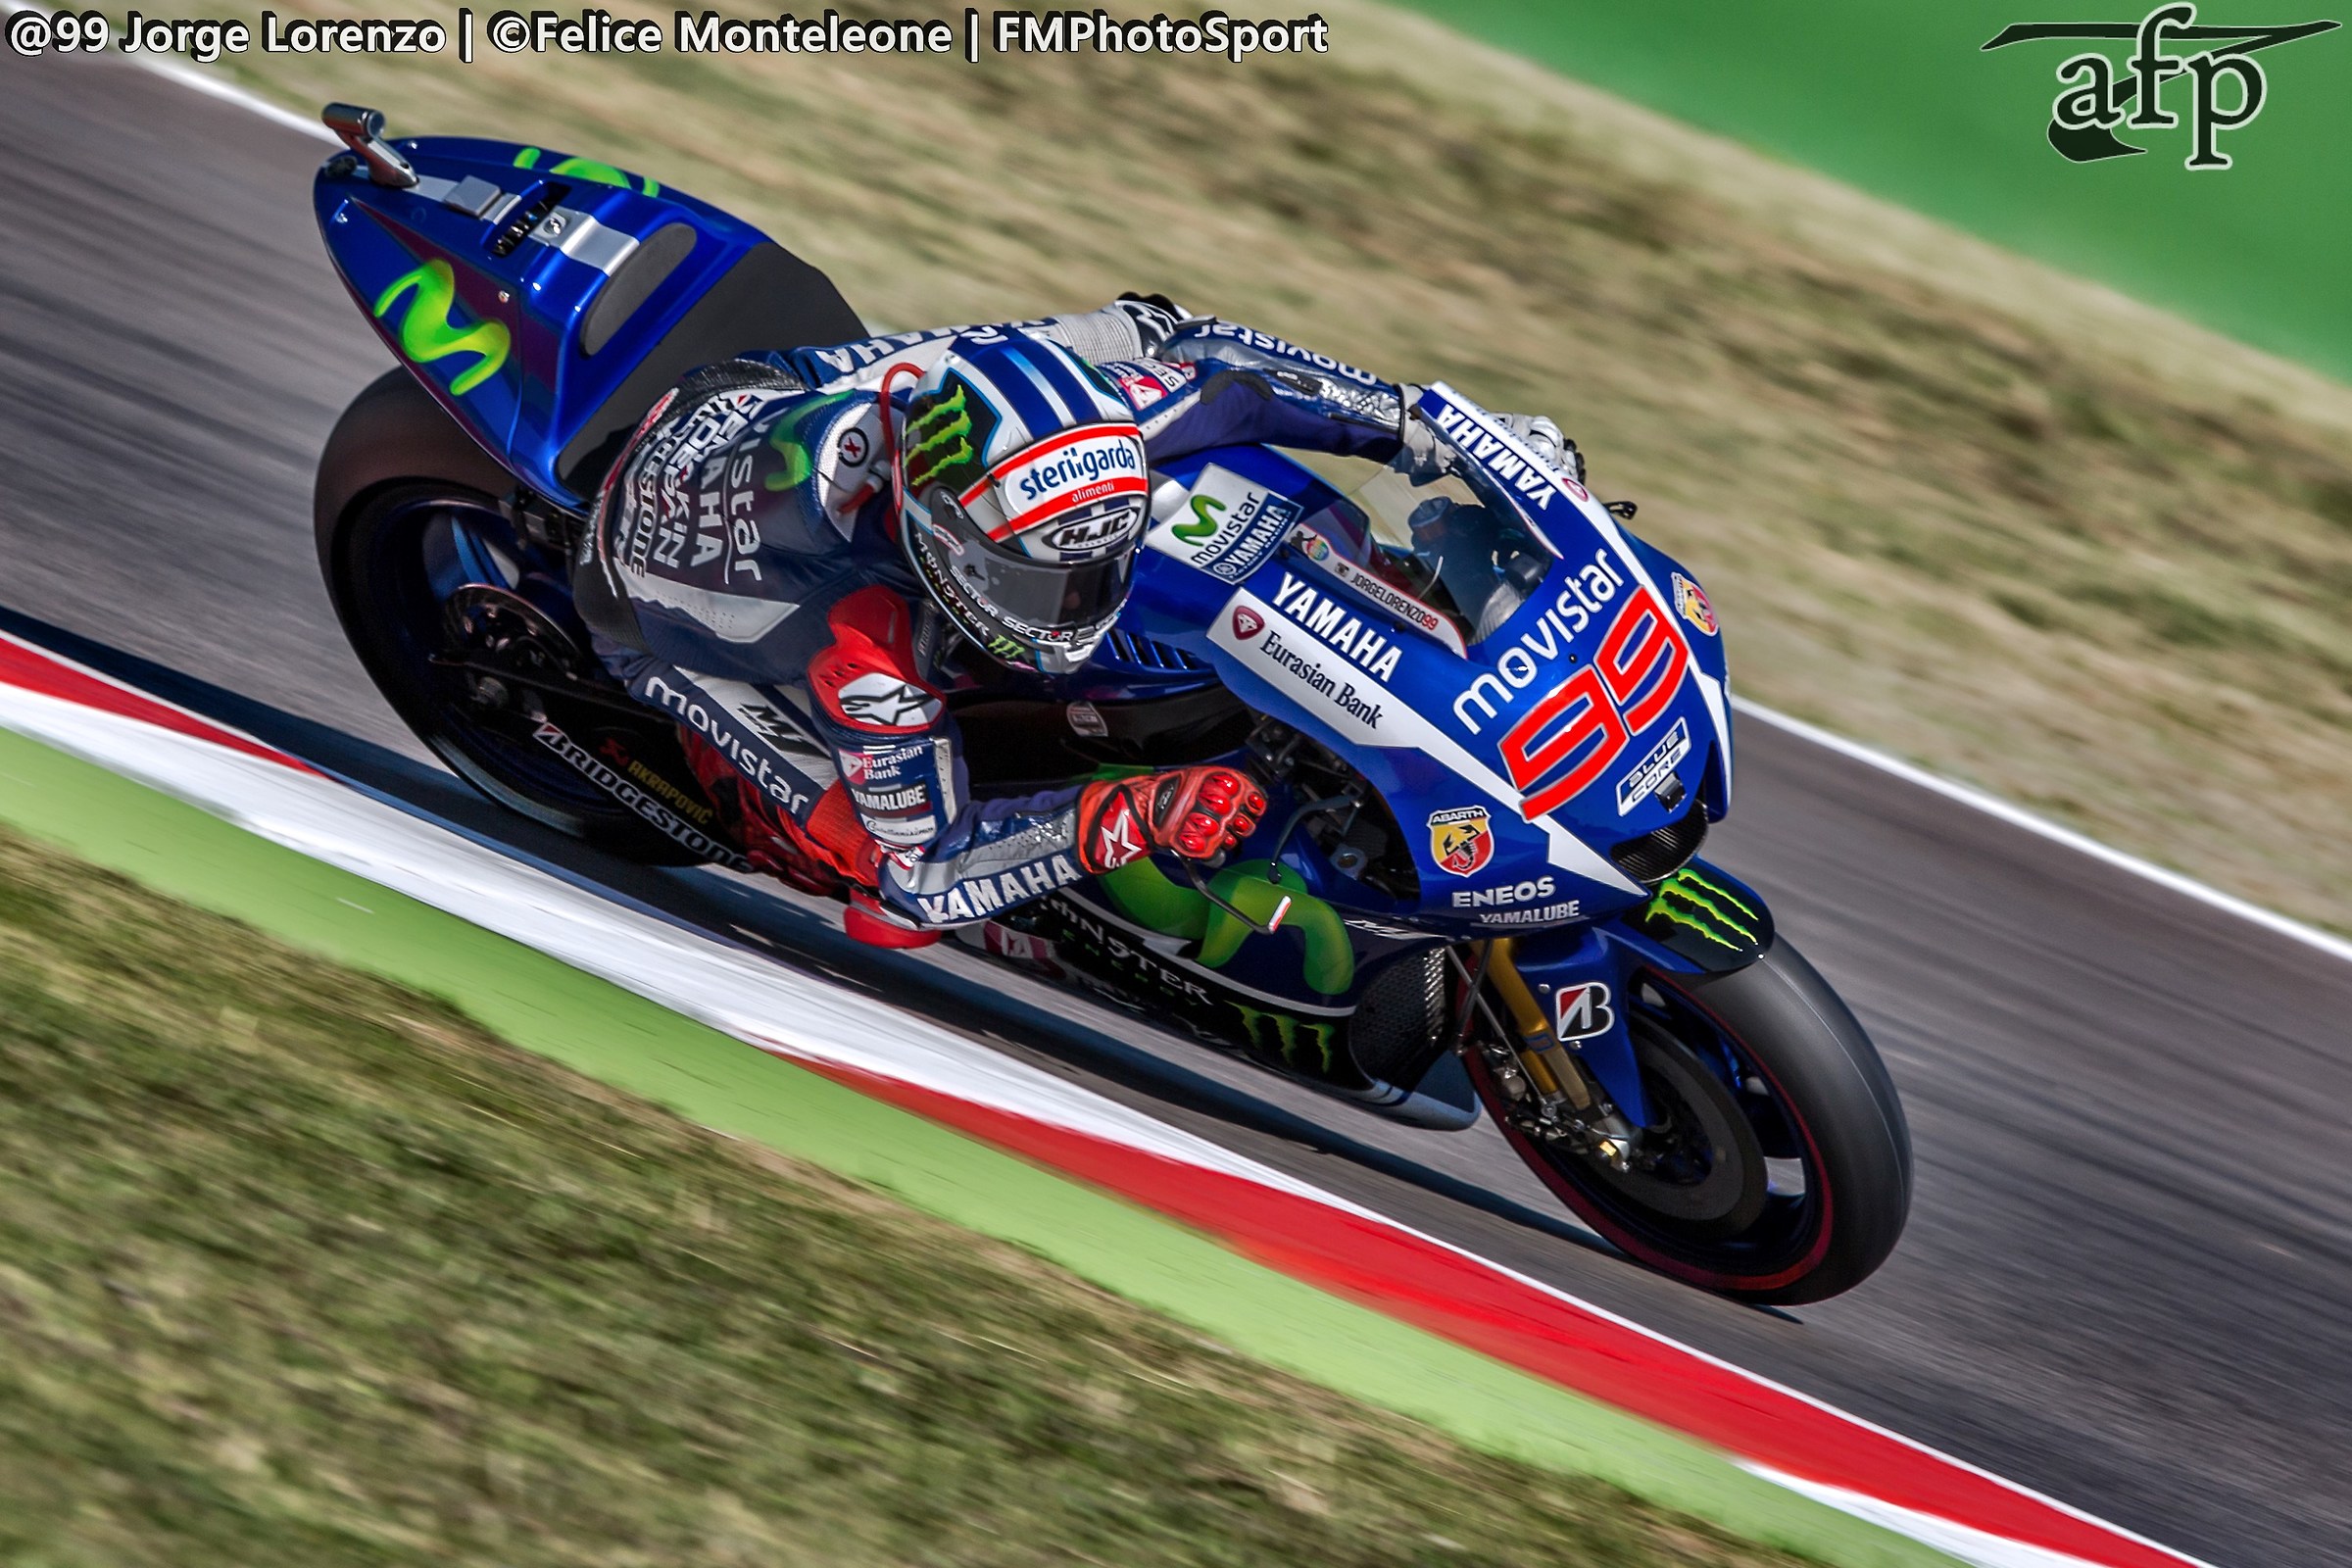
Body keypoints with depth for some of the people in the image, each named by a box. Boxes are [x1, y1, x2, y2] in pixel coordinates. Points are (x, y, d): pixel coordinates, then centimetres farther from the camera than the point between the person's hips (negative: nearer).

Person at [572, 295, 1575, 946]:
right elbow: (927, 867, -33)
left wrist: (1436, 427, -20)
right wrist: (1138, 818, -43)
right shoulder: (866, 657, -44)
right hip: (661, 593, -5)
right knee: (882, 882, -16)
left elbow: (1202, 355, -16)